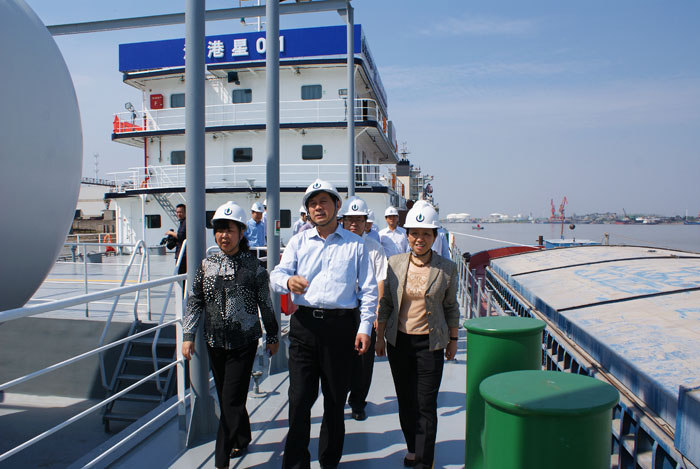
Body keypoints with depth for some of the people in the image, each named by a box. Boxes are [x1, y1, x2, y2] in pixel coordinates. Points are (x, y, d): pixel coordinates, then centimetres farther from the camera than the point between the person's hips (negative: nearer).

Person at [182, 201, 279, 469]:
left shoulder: (253, 266, -7)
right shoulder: (207, 265, 2)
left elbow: (265, 304, 0)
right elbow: (195, 302, 6)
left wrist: (272, 337, 6)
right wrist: (188, 335, 0)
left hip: (244, 342, -4)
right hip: (215, 342, 4)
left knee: (232, 400, -4)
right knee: (225, 398, 15)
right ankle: (242, 439, 38)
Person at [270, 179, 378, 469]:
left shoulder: (355, 244, 8)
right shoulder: (298, 242, 11)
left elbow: (368, 289, 8)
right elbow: (276, 275, 0)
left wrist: (364, 328, -1)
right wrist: (289, 281, -23)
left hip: (341, 325, 0)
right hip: (304, 325, 1)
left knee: (336, 400, 10)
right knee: (299, 398, -1)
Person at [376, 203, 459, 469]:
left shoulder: (447, 268, -4)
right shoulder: (395, 263, -1)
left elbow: (451, 307, 5)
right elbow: (386, 302, 6)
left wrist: (453, 340, 8)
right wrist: (379, 336, 8)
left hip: (430, 343, -2)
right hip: (398, 340, 2)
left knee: (426, 404, 1)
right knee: (405, 401, 14)